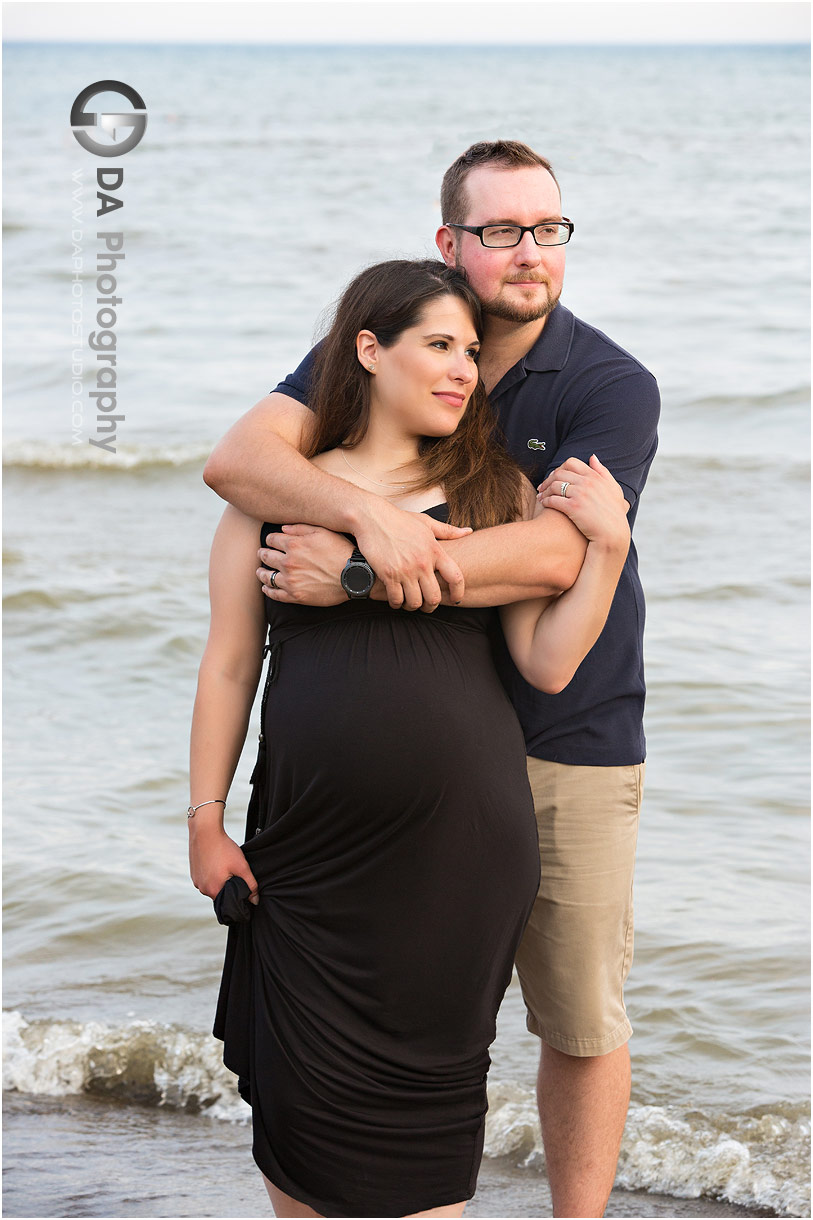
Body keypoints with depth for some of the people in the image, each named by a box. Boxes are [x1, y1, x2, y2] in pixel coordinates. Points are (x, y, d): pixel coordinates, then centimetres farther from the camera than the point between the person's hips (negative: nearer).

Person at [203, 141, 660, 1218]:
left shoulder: (614, 387, -11)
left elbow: (553, 556, -26)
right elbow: (238, 459, -16)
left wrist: (354, 576, -30)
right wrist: (368, 513, -36)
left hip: (574, 742, -2)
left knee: (581, 1020, 7)